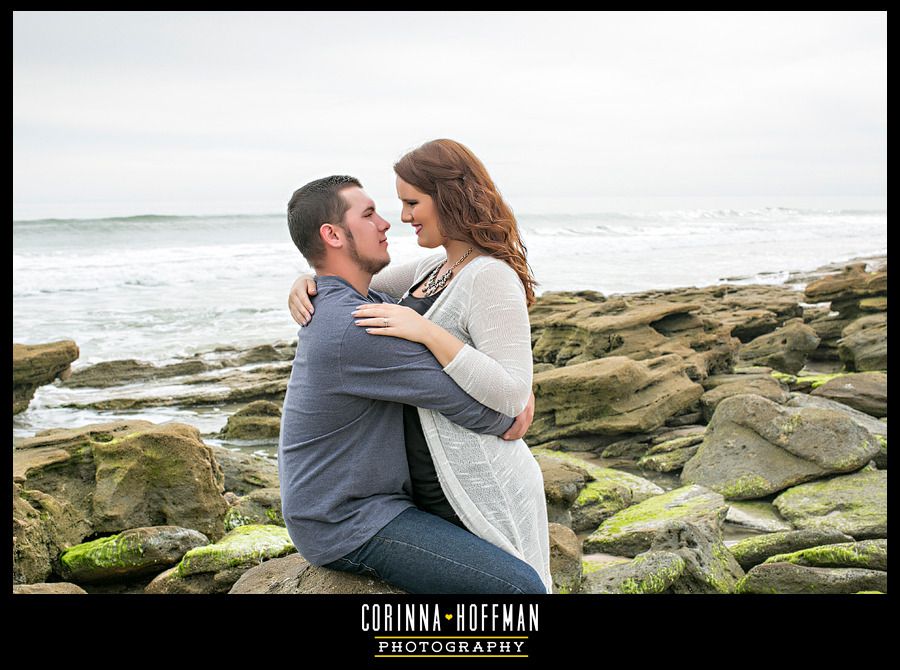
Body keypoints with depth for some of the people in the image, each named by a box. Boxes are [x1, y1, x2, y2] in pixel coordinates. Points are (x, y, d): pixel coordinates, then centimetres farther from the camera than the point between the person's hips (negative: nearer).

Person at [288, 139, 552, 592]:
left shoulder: (491, 278, -18)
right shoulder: (435, 268, 10)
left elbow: (512, 395, -25)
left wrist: (426, 331, -29)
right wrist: (307, 283, -1)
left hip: (478, 494, -9)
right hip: (432, 484, 9)